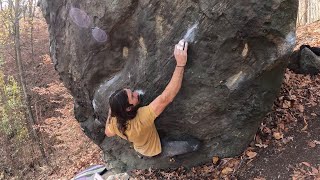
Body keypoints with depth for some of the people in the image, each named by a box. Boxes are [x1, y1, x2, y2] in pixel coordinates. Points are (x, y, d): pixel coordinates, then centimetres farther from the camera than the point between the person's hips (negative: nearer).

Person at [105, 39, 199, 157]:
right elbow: (167, 97, -56)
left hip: (139, 149, 6)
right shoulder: (142, 118, -48)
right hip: (155, 151, -6)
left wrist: (111, 113, -4)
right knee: (195, 145, -8)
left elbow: (108, 133, -3)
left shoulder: (115, 121, -27)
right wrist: (180, 64, -57)